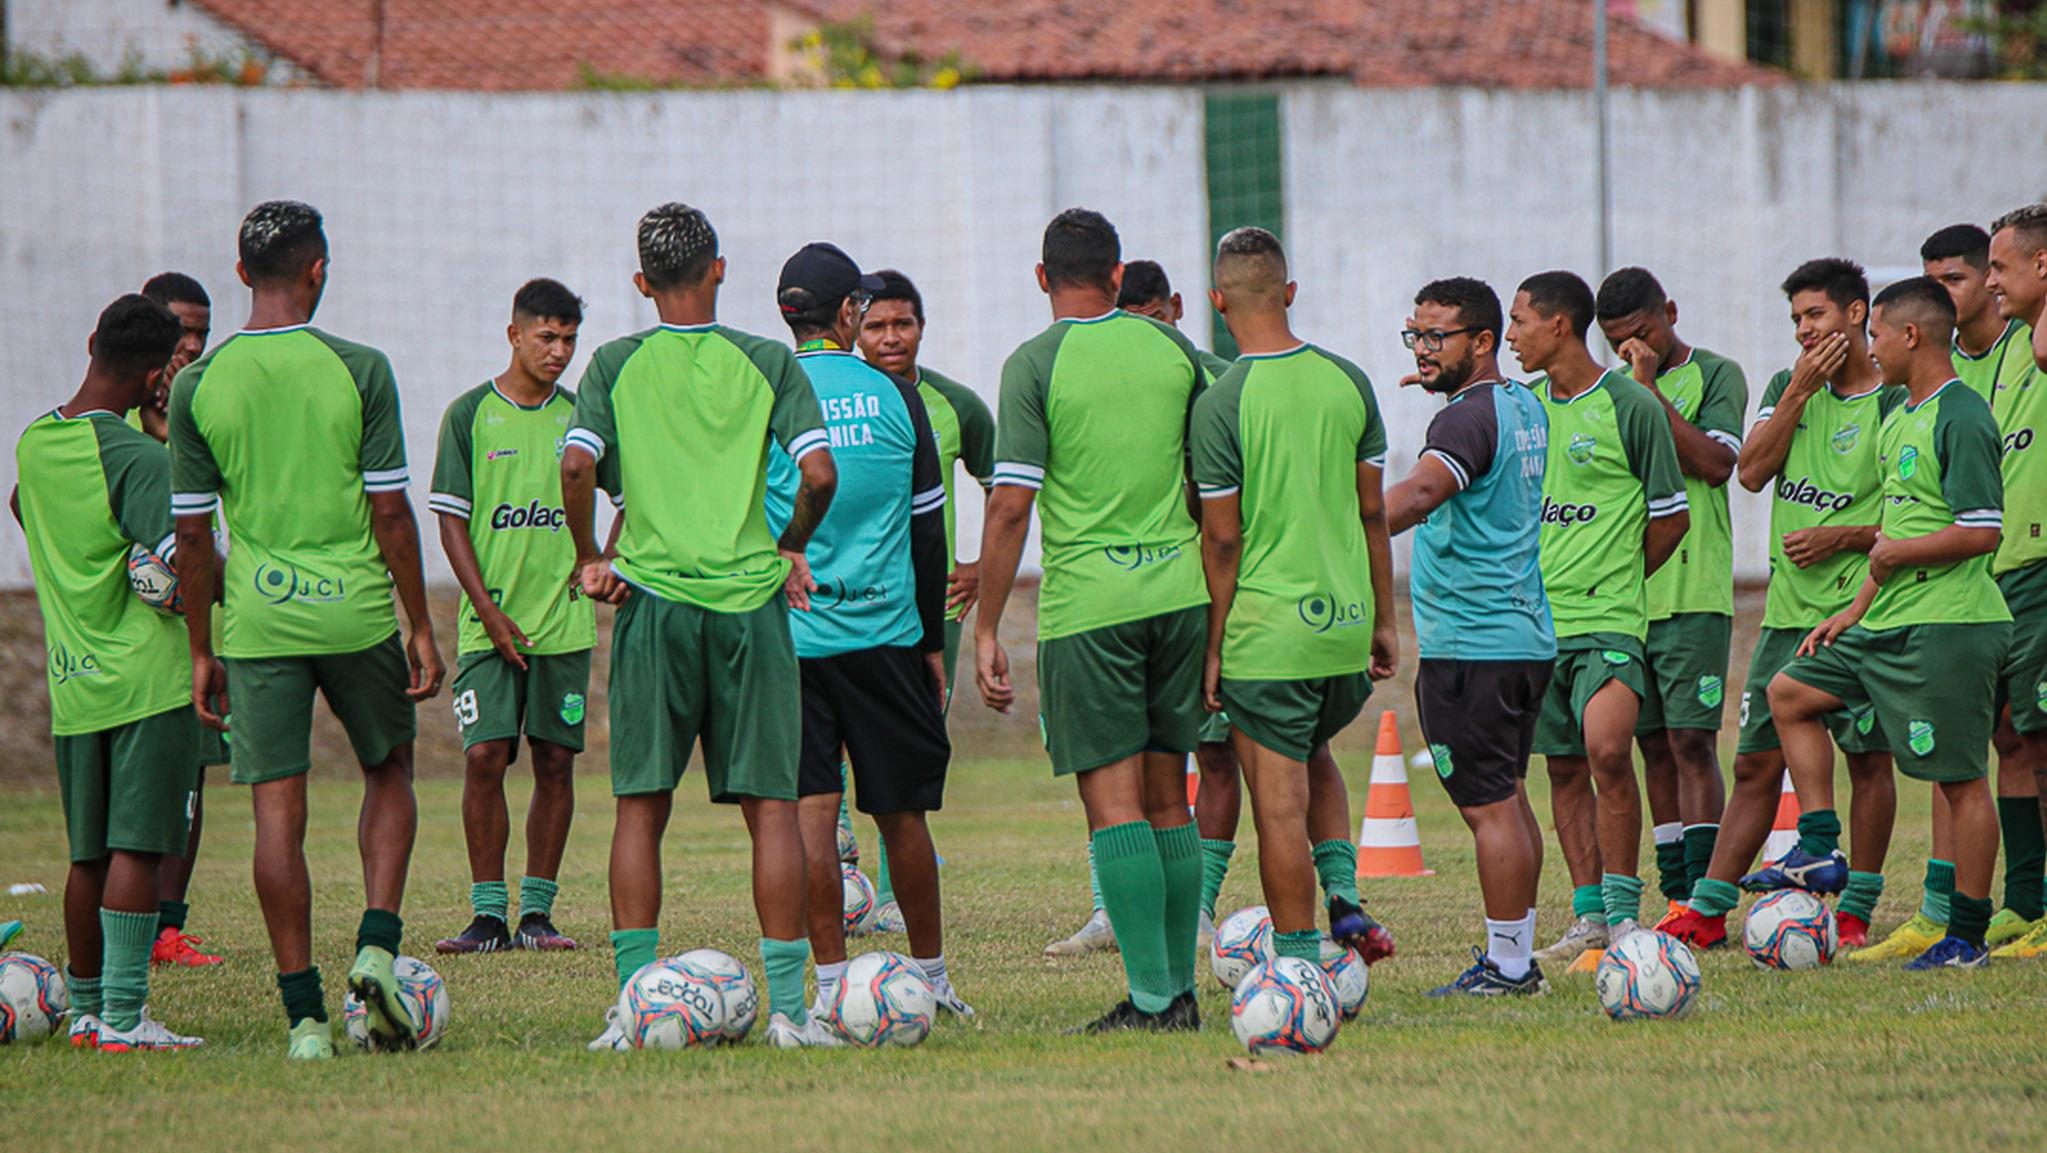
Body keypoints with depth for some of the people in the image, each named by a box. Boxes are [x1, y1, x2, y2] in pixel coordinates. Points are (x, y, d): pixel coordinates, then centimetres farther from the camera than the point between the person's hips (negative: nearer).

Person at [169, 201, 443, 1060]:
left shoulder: (198, 386, 0)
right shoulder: (358, 370, -5)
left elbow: (193, 534, 2)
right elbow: (390, 511, -5)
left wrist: (202, 650, 10)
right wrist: (421, 626, 3)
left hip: (256, 625, 1)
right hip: (357, 613, -1)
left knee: (278, 811, 2)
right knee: (389, 774, 19)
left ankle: (304, 1013, 1)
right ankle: (377, 946, 1)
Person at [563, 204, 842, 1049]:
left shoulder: (616, 365, 4)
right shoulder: (768, 363, 3)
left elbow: (577, 465, -10)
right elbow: (819, 473, -6)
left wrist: (589, 558, 4)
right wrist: (791, 548, 11)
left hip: (652, 599, 0)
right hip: (751, 600, 0)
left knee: (641, 806, 5)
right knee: (770, 804, 3)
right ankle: (787, 1003, -1)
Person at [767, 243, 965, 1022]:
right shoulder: (894, 397, 3)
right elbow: (929, 531, 7)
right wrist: (933, 641, 15)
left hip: (788, 634, -1)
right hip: (885, 632, 1)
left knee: (811, 810, -2)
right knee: (901, 812, 10)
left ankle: (831, 984, -6)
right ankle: (930, 977, 18)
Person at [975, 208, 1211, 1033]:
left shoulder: (1035, 364, -6)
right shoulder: (1171, 348, 7)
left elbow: (1010, 506, -11)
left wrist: (986, 629, -6)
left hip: (1086, 602, -4)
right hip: (1179, 591, 4)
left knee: (1113, 802, -3)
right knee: (1167, 798, 12)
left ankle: (1151, 996, -8)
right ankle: (1180, 990, 13)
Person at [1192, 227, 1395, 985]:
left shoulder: (1222, 404, -12)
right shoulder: (1347, 383, 3)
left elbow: (1223, 539, -11)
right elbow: (1372, 512, 8)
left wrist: (1212, 648, -3)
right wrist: (1384, 620, 16)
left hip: (1266, 632, -5)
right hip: (1346, 624, 5)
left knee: (1280, 803, 1)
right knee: (1312, 760, 27)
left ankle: (1300, 966, 2)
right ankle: (1343, 890, 7)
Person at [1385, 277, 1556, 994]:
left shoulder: (1468, 418, -16)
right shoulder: (1526, 408, 13)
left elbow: (1422, 490, -35)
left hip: (1468, 644, -10)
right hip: (1526, 632, 10)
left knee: (1489, 806, -7)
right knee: (1507, 798, 14)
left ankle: (1505, 967, -6)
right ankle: (1517, 958, 18)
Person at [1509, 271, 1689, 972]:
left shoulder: (1630, 407, -7)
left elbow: (1671, 517, -1)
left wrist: (1615, 578, 6)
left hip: (1608, 618, -6)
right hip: (1538, 617, 6)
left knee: (1606, 749, -21)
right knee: (1565, 767, 7)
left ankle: (1623, 914, -14)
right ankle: (1588, 919, 13)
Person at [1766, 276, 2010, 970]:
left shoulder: (1961, 419, -15)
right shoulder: (1901, 418, 15)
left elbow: (1982, 533, -22)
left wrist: (1893, 552, -12)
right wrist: (1856, 609, 21)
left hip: (1949, 626, -11)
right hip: (1892, 623, 11)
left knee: (1960, 779, -5)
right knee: (1790, 692, 14)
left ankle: (1967, 937, 0)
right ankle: (1820, 853, 12)